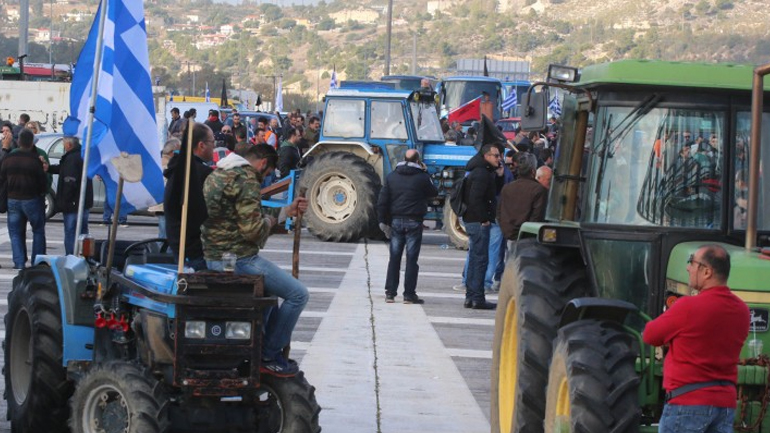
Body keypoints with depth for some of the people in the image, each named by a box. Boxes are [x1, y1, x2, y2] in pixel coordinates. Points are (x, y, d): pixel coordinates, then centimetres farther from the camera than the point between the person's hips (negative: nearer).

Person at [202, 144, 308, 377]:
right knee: (298, 294, -2)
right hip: (239, 259, -10)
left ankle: (264, 347, 27)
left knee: (269, 289, 32)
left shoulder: (217, 175, 17)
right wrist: (269, 222, 0)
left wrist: (288, 211, 23)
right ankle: (269, 356, 2)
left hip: (214, 257, 10)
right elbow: (253, 230, -22)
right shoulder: (246, 180, -15)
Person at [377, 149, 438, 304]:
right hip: (414, 222, -3)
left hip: (396, 221, 3)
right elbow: (434, 193, 10)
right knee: (411, 259, 1)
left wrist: (383, 221, 6)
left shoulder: (391, 177, 4)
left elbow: (382, 200, 2)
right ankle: (409, 294, 1)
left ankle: (390, 293, 7)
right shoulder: (421, 177, -6)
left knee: (394, 258, 9)